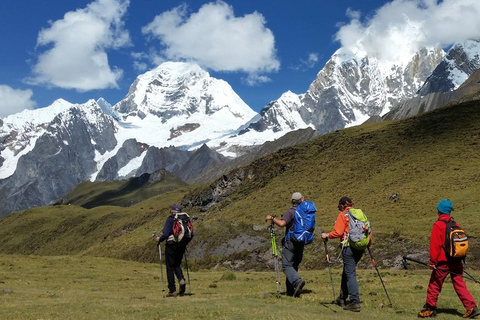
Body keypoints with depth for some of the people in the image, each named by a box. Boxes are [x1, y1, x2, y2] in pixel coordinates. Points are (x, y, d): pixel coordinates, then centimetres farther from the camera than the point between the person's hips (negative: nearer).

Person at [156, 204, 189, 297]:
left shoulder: (170, 219, -9)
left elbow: (166, 234, -16)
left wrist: (159, 239, 2)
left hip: (171, 245, -5)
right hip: (182, 245, 5)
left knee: (170, 267, 4)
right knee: (177, 265, 21)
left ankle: (172, 290, 4)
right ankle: (181, 280, -6)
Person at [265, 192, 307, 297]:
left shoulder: (290, 211, -12)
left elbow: (282, 223, -26)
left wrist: (272, 218, -10)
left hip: (290, 241, -6)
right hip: (301, 242, 6)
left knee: (287, 266, -6)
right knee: (294, 265, 13)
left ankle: (297, 281, -31)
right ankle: (291, 291, 13)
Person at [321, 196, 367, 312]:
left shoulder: (343, 215, -4)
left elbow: (338, 232, -12)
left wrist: (327, 235, 3)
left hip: (349, 246, -7)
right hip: (361, 246, 7)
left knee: (350, 274, -5)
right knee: (347, 271, 20)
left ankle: (355, 302, -12)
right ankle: (342, 298, 29)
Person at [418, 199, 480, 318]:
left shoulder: (438, 225, -13)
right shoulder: (455, 224, 6)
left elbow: (435, 245, -14)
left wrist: (432, 261, -9)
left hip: (443, 262, -6)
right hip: (456, 262, 6)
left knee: (434, 284, 7)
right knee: (459, 284, 10)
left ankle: (430, 308, 14)